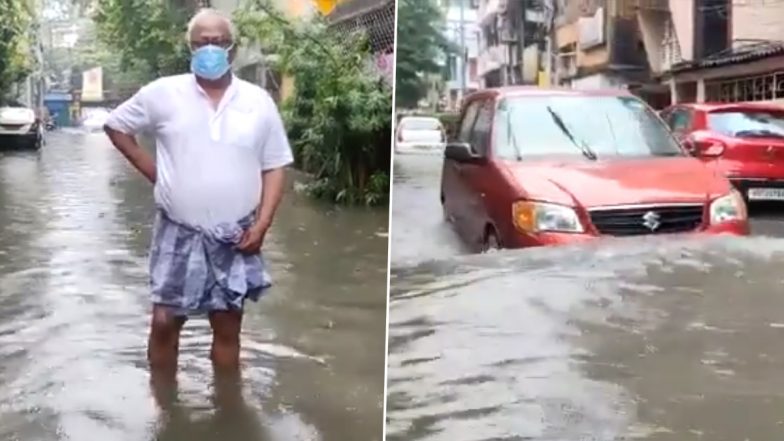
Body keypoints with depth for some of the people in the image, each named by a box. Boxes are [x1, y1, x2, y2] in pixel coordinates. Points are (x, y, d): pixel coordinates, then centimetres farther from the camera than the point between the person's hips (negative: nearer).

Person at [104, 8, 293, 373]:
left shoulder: (258, 101, 0)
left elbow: (275, 167, 2)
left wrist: (262, 224, -7)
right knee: (164, 322, 4)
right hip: (179, 232, 0)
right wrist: (151, 171, 0)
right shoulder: (163, 93, -3)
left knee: (227, 326, 10)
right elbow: (115, 125, 9)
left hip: (234, 236, 1)